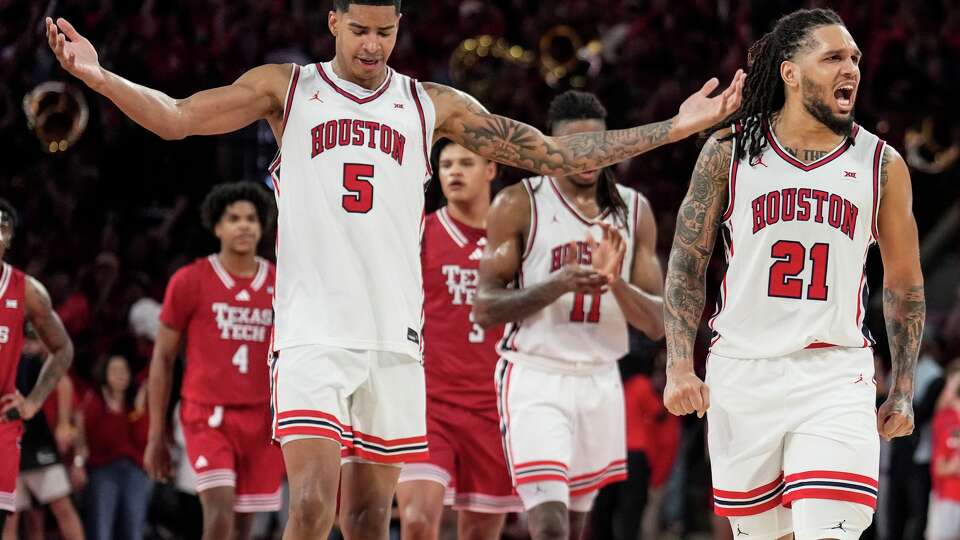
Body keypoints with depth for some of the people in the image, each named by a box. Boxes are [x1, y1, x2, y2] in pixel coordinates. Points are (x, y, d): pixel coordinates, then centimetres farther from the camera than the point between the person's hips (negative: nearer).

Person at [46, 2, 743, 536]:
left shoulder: (433, 106, 11)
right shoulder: (287, 88, 6)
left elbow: (554, 154, 12)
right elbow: (176, 118, -3)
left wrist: (675, 128, 7)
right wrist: (100, 78, -20)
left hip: (394, 337, 3)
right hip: (312, 331, -3)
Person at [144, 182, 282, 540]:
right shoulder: (190, 281, 0)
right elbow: (162, 359, 5)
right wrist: (156, 436, 3)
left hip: (262, 419, 3)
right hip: (208, 415, -3)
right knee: (220, 511, -21)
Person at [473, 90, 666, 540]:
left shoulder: (634, 211, 8)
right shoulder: (519, 204, -4)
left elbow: (656, 324, 5)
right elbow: (485, 309, -7)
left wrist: (615, 282, -15)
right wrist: (558, 284, -22)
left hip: (600, 383, 5)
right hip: (535, 380, -5)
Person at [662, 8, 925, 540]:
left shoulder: (882, 165, 4)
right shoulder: (730, 150, 2)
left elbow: (904, 285, 12)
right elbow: (686, 264, 7)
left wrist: (903, 392, 9)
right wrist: (680, 366, -3)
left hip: (836, 376, 0)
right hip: (742, 371, 1)